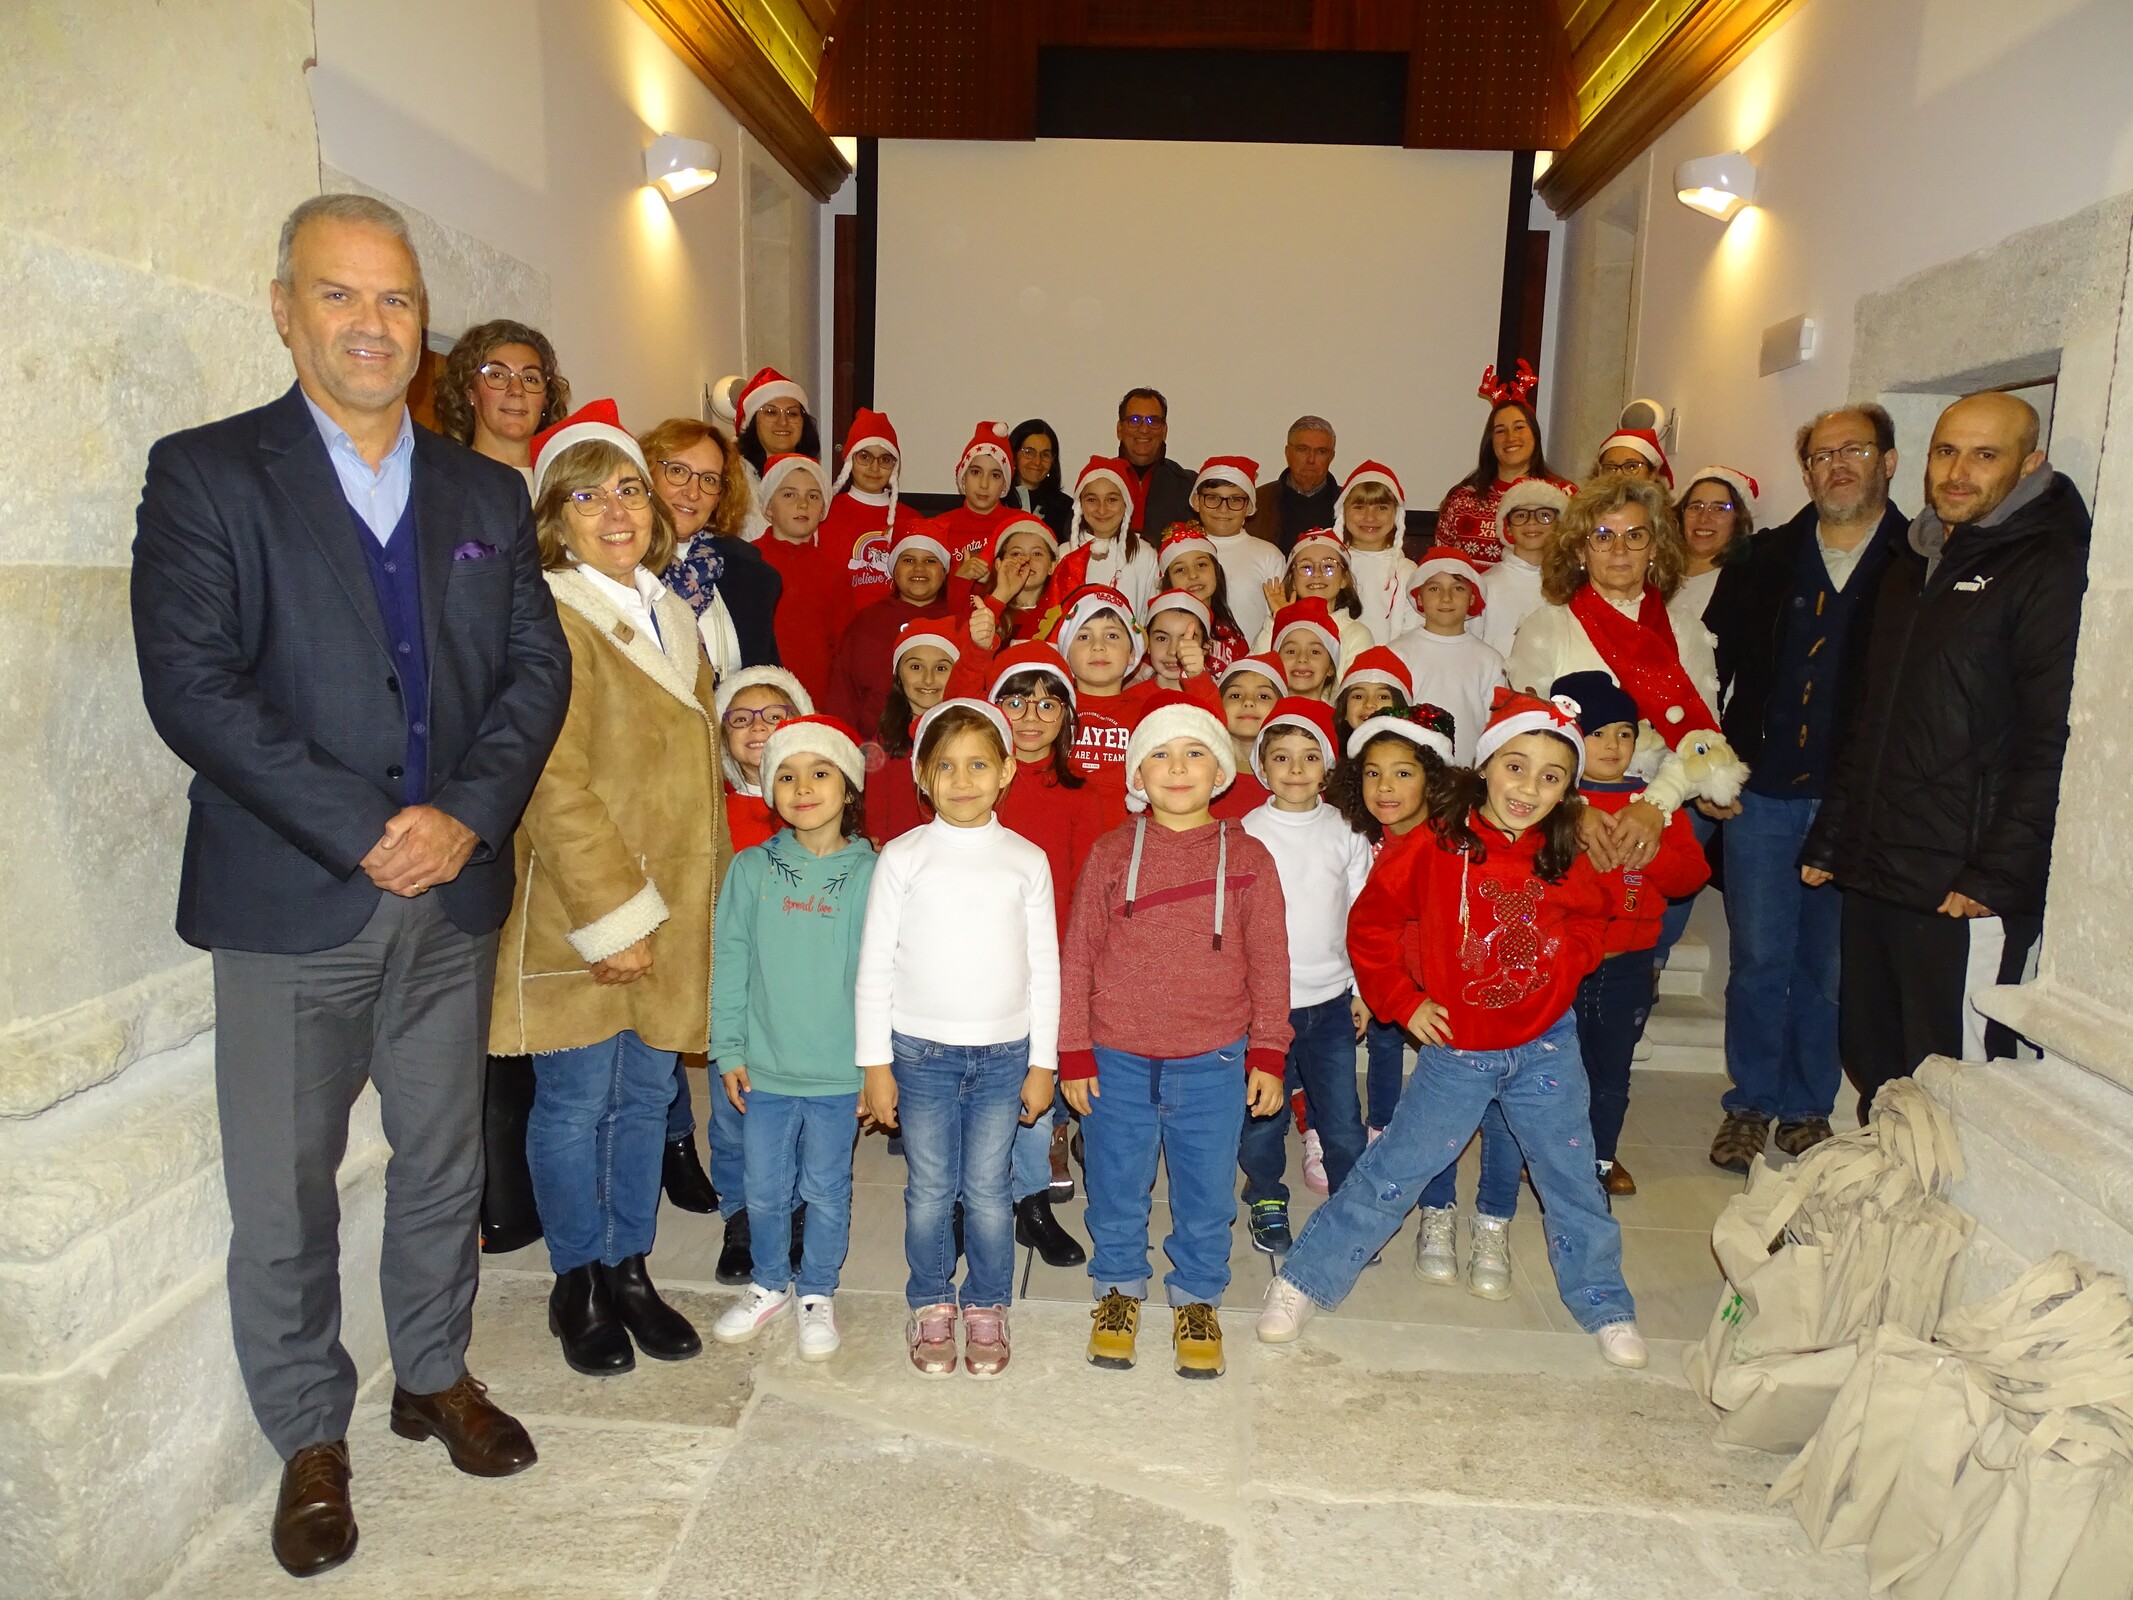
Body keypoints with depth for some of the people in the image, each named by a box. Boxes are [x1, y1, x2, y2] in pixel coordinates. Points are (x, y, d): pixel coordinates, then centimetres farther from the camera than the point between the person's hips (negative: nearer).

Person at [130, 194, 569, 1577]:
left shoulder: (489, 494, 9)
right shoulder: (205, 476, -2)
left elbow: (538, 665, 4)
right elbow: (190, 682, -12)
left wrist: (466, 815, -11)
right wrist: (364, 835, -17)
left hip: (453, 895, 3)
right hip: (290, 903, -3)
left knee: (445, 1161, 17)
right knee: (285, 1193, 8)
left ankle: (438, 1375, 38)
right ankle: (311, 1438, 29)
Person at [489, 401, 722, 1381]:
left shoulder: (671, 617, 13)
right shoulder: (552, 619, -11)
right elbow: (553, 784, -17)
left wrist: (708, 893, 14)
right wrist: (612, 916, -19)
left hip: (675, 909, 7)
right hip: (578, 914, -7)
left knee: (647, 1094, 14)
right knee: (577, 1100, 6)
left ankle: (630, 1271, 30)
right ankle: (579, 1286, 24)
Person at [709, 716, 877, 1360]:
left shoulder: (868, 874, -8)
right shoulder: (751, 869, -3)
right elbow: (731, 964, 1)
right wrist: (728, 1051, -1)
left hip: (839, 1071, -2)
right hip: (764, 1066, 2)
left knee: (827, 1190, 13)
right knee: (765, 1191, 16)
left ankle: (818, 1294, 33)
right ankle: (770, 1284, 38)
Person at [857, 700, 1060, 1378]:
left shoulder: (1027, 860, 0)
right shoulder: (903, 857, -3)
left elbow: (1044, 967, 4)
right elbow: (874, 965, -1)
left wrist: (1042, 1062, 3)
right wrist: (876, 1064, -3)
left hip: (1004, 1053, 1)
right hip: (921, 1050, 0)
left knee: (987, 1189, 8)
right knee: (929, 1190, 8)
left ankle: (987, 1309, 27)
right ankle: (931, 1307, 28)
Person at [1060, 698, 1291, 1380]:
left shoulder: (1247, 858, -2)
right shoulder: (1110, 854, -2)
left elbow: (1269, 964, 2)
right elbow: (1077, 956, 1)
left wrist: (1268, 1055, 0)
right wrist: (1074, 1054, 0)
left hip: (1213, 1064, 0)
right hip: (1117, 1061, 1)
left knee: (1207, 1192, 12)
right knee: (1116, 1187, 15)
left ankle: (1197, 1297, 36)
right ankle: (1120, 1286, 39)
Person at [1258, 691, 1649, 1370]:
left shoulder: (1565, 864, -4)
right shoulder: (1437, 848, -15)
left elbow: (1590, 922, 16)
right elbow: (1370, 922, -7)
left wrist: (1565, 966, -1)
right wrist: (1403, 1001, -7)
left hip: (1545, 1047, 3)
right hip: (1456, 1052, -3)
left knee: (1573, 1180, 13)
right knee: (1393, 1172, 2)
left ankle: (1605, 1305, 34)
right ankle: (1303, 1279, 16)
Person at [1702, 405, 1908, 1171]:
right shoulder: (1765, 558, 6)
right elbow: (1709, 664, 9)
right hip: (1762, 791, 2)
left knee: (1829, 963, 9)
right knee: (1758, 957, 7)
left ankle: (1808, 1110, 25)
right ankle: (1750, 1104, 22)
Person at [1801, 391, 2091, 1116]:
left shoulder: (2052, 570, -6)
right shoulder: (1914, 566, 19)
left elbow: (2055, 746, -13)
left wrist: (1995, 877, -18)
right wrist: (1828, 839, 18)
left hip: (1965, 892, -7)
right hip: (1873, 877, 7)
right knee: (1871, 1058, 13)